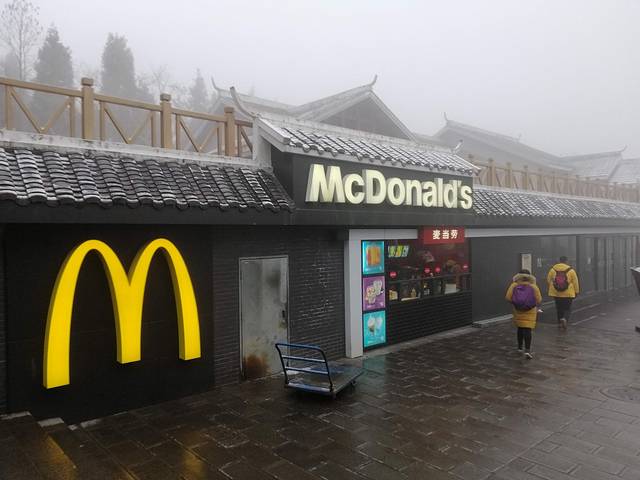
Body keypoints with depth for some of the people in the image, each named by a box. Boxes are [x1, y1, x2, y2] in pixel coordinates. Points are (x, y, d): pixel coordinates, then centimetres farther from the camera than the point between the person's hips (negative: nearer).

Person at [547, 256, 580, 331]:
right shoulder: (570, 270, -7)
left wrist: (551, 287, 22)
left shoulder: (553, 269, -2)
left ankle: (560, 323, 23)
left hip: (556, 293, 3)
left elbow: (548, 280, 5)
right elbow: (575, 282, -3)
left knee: (559, 308, 16)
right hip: (568, 294, -2)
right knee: (567, 309, 5)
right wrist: (576, 291, 8)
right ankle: (564, 319, -21)